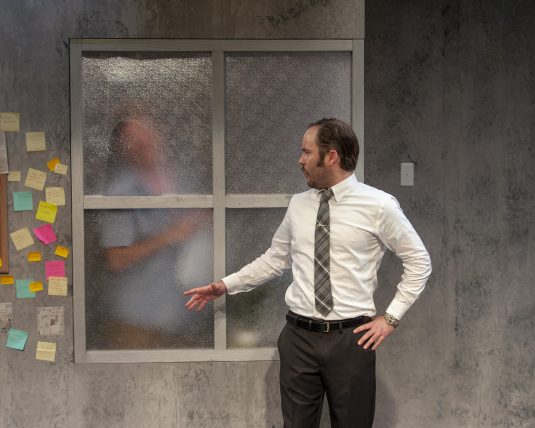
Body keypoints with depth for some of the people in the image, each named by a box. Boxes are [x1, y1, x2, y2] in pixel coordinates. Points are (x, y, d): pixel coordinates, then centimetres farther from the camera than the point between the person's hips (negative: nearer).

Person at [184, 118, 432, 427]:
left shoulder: (379, 205, -7)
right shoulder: (298, 205, 6)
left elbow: (419, 261, 1)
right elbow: (275, 259, 17)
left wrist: (391, 317, -3)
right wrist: (225, 285, 12)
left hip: (350, 339, -3)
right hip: (299, 336, 4)